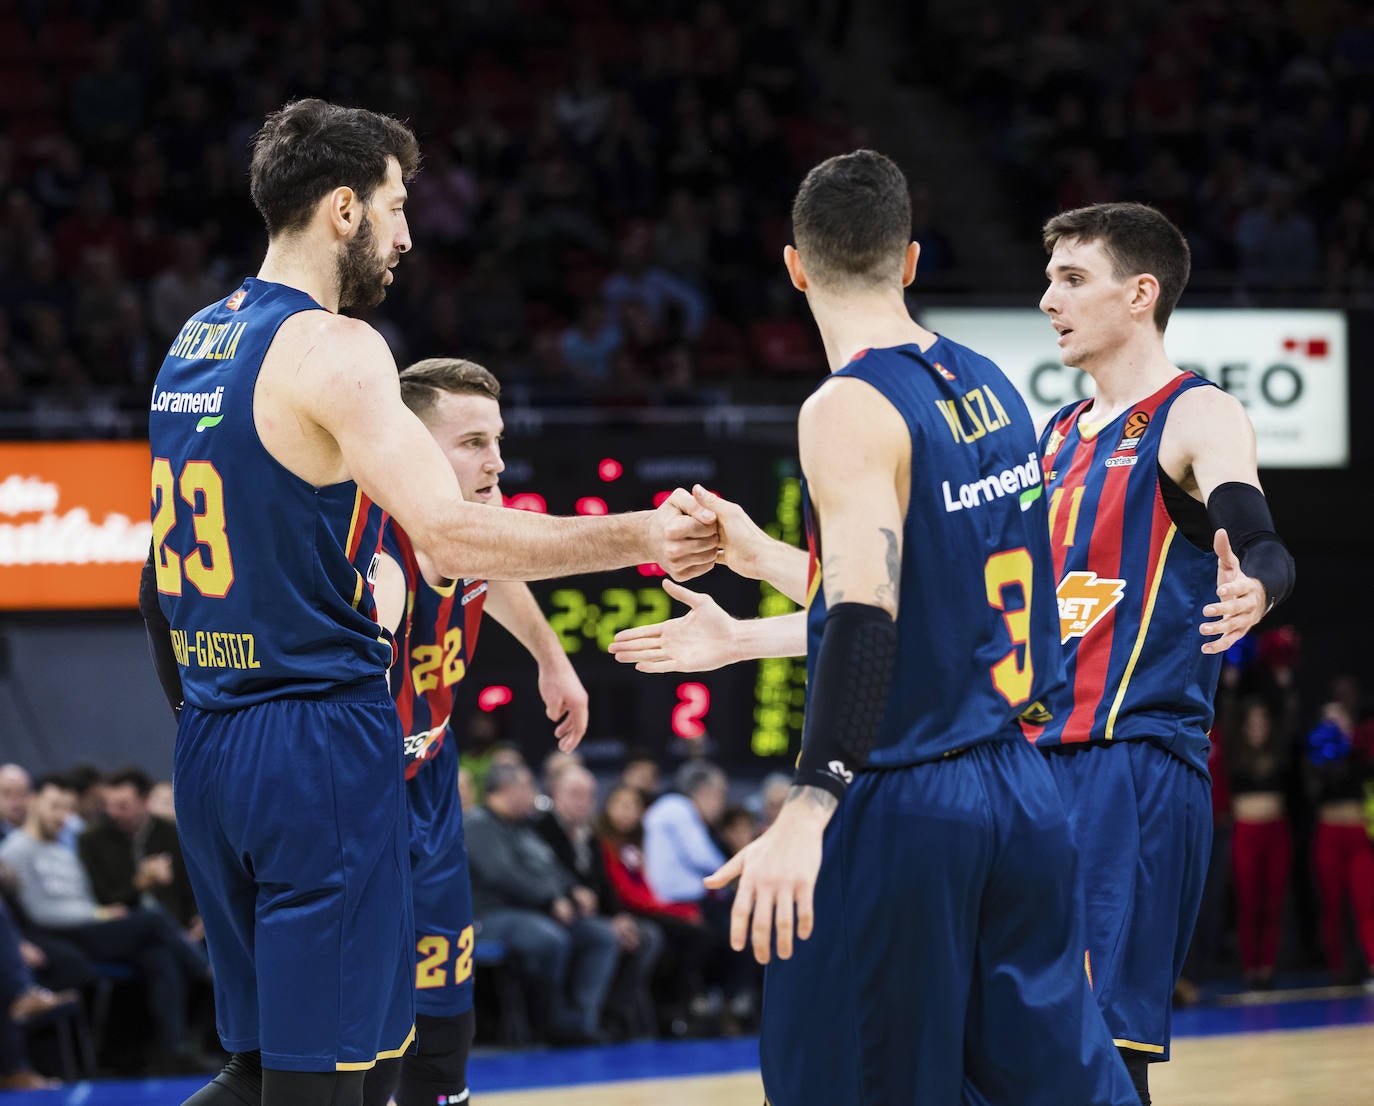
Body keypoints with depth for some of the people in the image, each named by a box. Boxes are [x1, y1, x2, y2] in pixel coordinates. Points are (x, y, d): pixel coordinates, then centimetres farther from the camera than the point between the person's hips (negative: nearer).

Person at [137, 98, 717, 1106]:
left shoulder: (194, 342, 14)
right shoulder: (331, 348, -13)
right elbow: (451, 538, -23)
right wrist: (639, 538, -17)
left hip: (209, 749, 9)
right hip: (319, 737, -9)